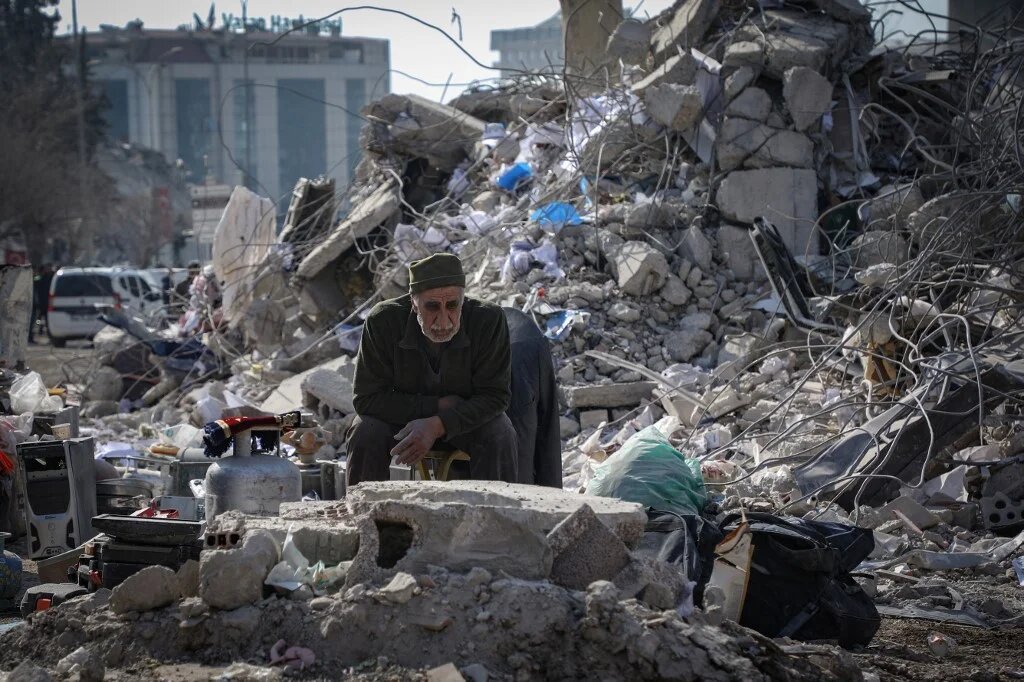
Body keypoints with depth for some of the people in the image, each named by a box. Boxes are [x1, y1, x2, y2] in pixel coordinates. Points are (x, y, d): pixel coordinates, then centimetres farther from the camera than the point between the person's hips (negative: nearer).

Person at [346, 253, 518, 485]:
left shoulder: (489, 320, -25)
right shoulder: (383, 320, -25)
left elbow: (494, 395, -20)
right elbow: (366, 398, -21)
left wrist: (437, 426, -35)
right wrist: (439, 405, -26)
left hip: (468, 415, 0)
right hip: (401, 412, 0)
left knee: (500, 437, -30)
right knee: (365, 435, -29)